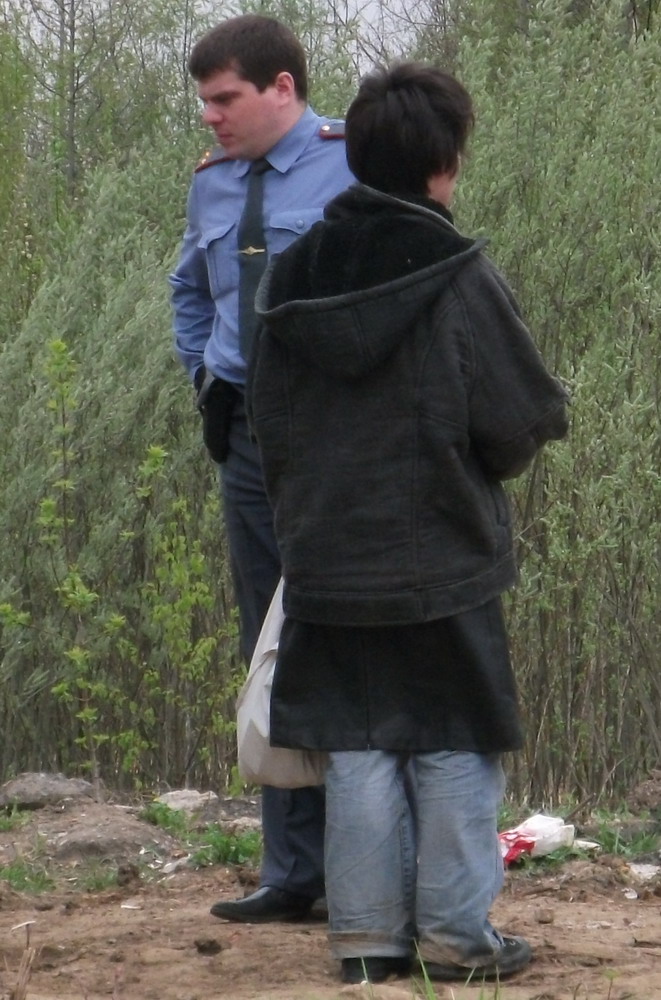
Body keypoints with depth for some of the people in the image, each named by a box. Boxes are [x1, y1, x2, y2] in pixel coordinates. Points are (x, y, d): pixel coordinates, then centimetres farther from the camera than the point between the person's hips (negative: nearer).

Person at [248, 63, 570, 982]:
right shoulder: (457, 277, -13)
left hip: (327, 563, 4)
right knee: (454, 750, 5)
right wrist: (483, 470, 12)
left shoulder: (294, 277, 2)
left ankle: (366, 932, 10)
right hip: (443, 564, -4)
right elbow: (523, 418, -9)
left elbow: (267, 420, 9)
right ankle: (457, 933, 7)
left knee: (357, 751, 9)